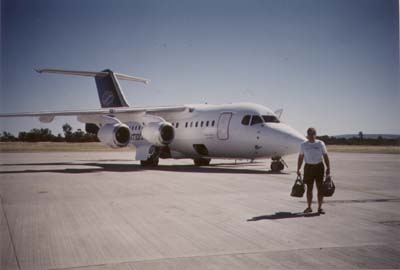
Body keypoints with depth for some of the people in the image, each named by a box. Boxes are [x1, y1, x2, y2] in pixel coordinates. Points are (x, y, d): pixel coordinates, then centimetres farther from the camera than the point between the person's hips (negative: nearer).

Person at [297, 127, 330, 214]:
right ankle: (309, 207, 14)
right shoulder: (303, 145, 5)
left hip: (319, 166, -1)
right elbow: (300, 157, 9)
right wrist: (298, 169, 6)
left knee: (320, 187, -1)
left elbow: (325, 156, 2)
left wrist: (328, 168, -5)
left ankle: (320, 207, 7)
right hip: (308, 167, 1)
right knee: (309, 188, 5)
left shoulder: (320, 144, 1)